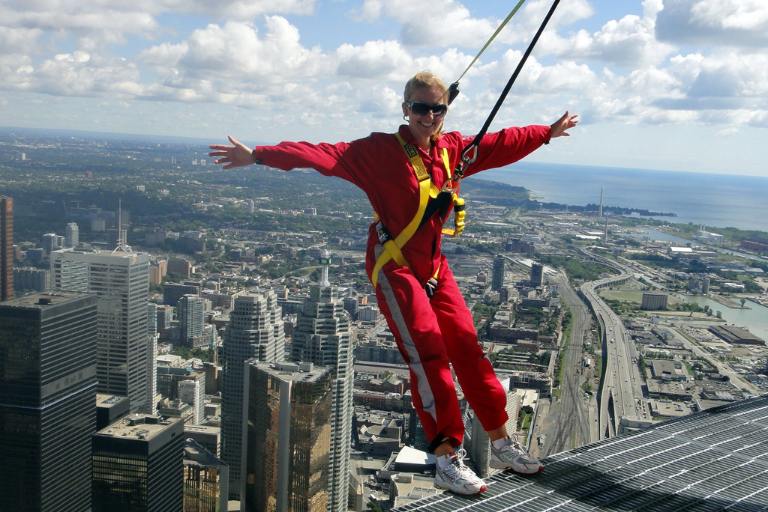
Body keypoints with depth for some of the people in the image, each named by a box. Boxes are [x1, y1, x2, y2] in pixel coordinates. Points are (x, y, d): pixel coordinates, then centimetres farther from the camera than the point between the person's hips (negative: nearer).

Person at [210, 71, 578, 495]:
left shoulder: (453, 149, 5)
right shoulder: (380, 151, -12)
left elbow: (502, 143, 19)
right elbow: (323, 155, -22)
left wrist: (548, 132, 31)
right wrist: (259, 155, -31)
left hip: (434, 267, 6)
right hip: (394, 267, -6)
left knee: (468, 348, 6)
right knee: (428, 353, -14)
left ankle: (501, 444, 19)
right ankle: (447, 460, -7)